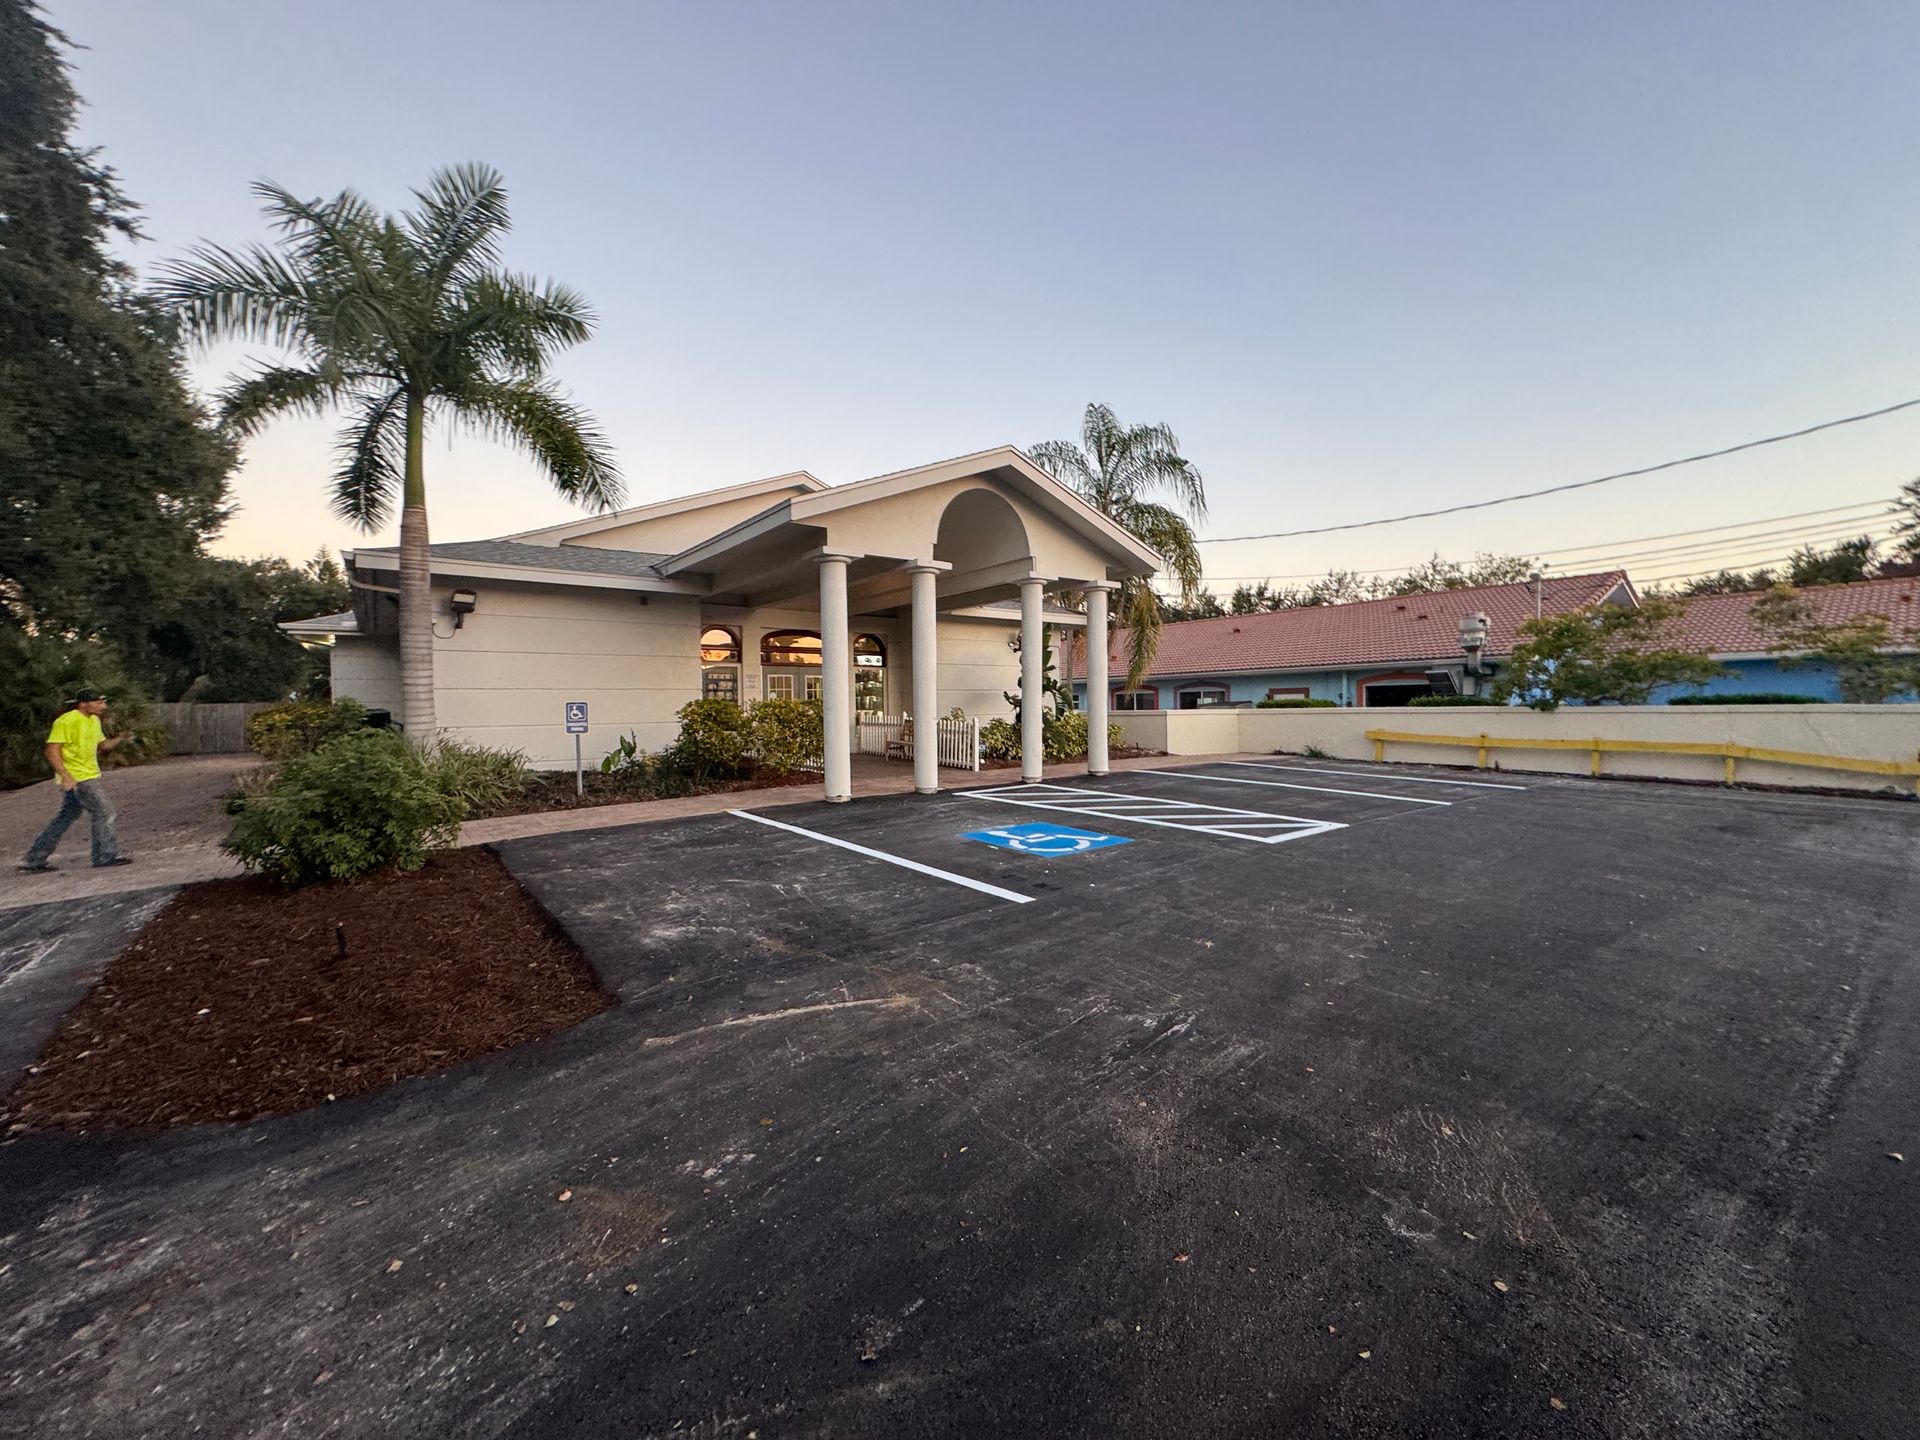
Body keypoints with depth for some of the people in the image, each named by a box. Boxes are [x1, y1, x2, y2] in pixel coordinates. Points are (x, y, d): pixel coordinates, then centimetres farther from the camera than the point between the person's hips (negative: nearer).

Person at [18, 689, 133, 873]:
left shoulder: (94, 720, 12)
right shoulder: (67, 721, -15)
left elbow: (103, 745, 19)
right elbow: (52, 750, -19)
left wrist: (120, 738, -2)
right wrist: (66, 776, -27)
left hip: (88, 776, 9)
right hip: (75, 778, -9)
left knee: (66, 817, 14)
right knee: (104, 812, -8)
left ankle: (34, 860, 23)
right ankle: (107, 855, -1)